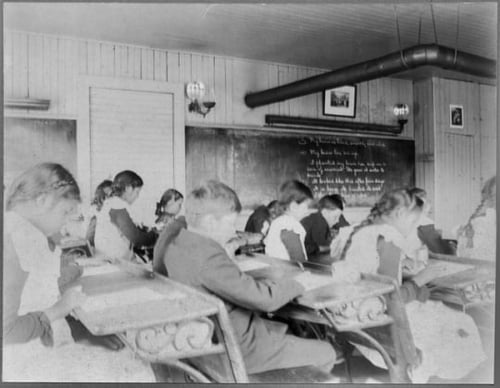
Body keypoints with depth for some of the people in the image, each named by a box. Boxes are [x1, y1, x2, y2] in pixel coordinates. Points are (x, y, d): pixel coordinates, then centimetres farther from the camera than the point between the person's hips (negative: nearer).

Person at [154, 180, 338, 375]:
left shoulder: (175, 241, -3)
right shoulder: (209, 257, -31)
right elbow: (264, 298, -28)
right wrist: (295, 284, -10)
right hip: (237, 349, -10)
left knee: (289, 334, 29)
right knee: (325, 353, 3)